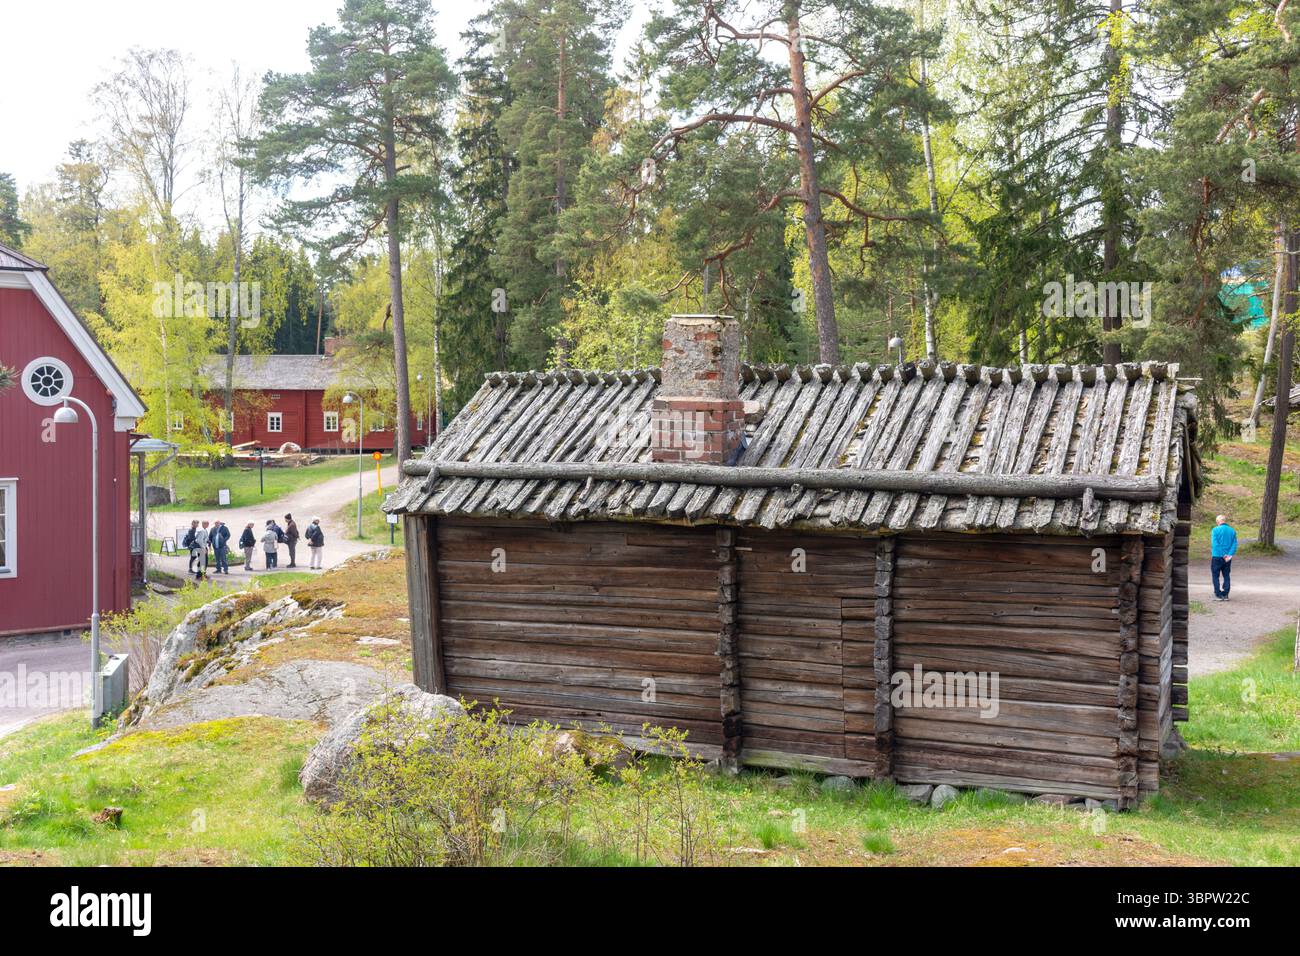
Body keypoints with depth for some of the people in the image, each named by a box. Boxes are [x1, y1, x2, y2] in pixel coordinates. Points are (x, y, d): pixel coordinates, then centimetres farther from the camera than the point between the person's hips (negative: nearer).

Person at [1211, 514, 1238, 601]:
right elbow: (1235, 544, -2)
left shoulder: (1215, 530, -9)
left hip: (1217, 556, -4)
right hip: (1228, 558, 4)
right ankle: (1225, 595, 14)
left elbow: (1215, 544, -16)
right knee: (1226, 576, 13)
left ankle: (1218, 595, 2)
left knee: (1215, 576, 6)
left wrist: (1223, 555, -15)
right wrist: (1229, 554, -10)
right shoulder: (1232, 531, 5)